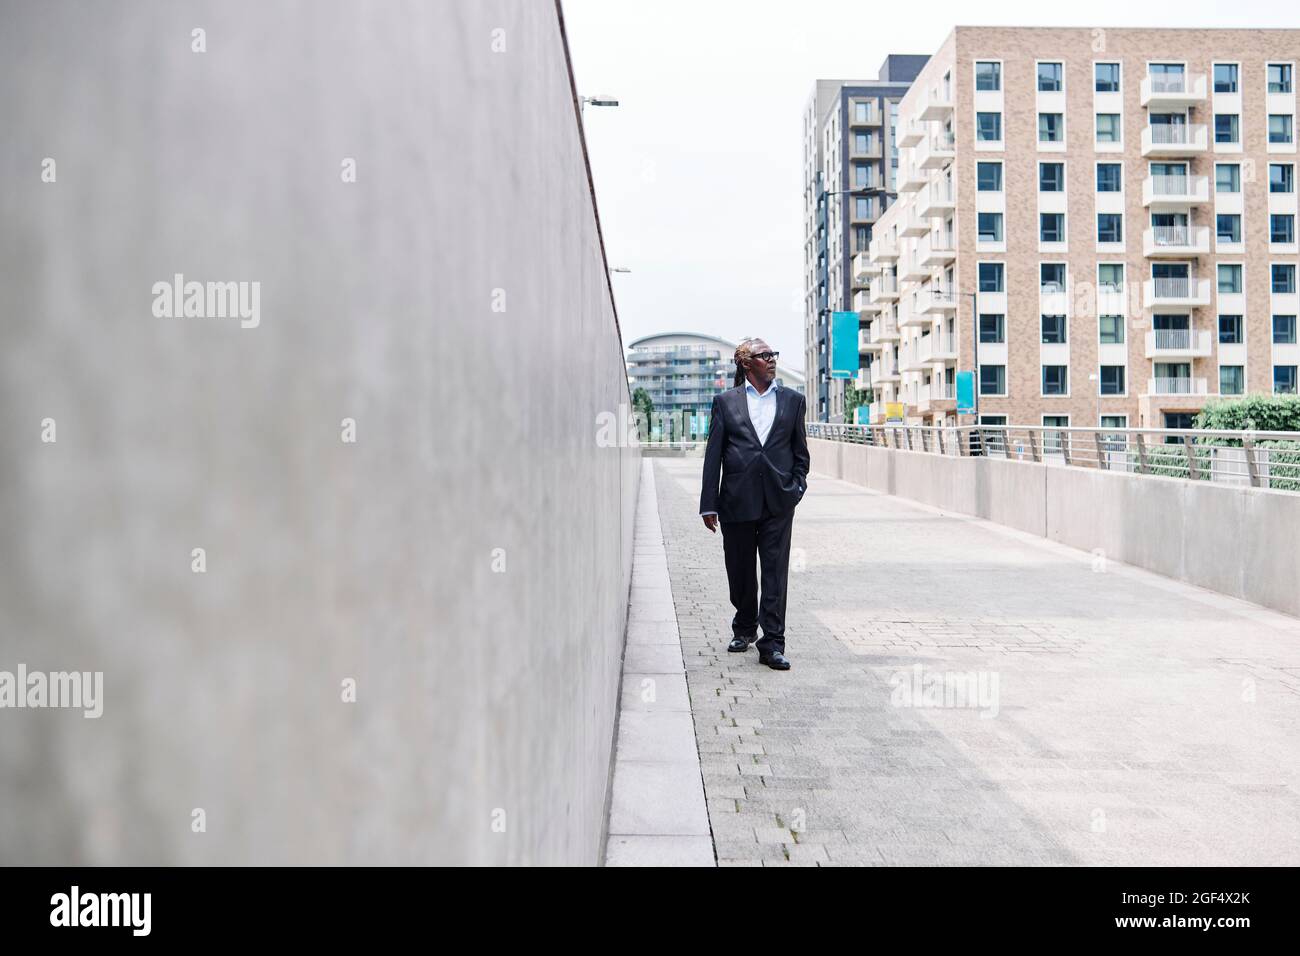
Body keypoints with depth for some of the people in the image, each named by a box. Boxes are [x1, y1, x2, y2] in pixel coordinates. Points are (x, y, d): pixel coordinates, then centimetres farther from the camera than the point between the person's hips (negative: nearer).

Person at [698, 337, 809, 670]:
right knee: (740, 571, 11)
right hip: (737, 501, 0)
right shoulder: (726, 402, 5)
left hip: (778, 501, 0)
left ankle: (772, 644, -1)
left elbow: (800, 449, 15)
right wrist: (709, 503, -2)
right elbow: (713, 454, 2)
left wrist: (797, 486, 1)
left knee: (776, 572, -4)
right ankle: (745, 627, 32)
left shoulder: (792, 400, 10)